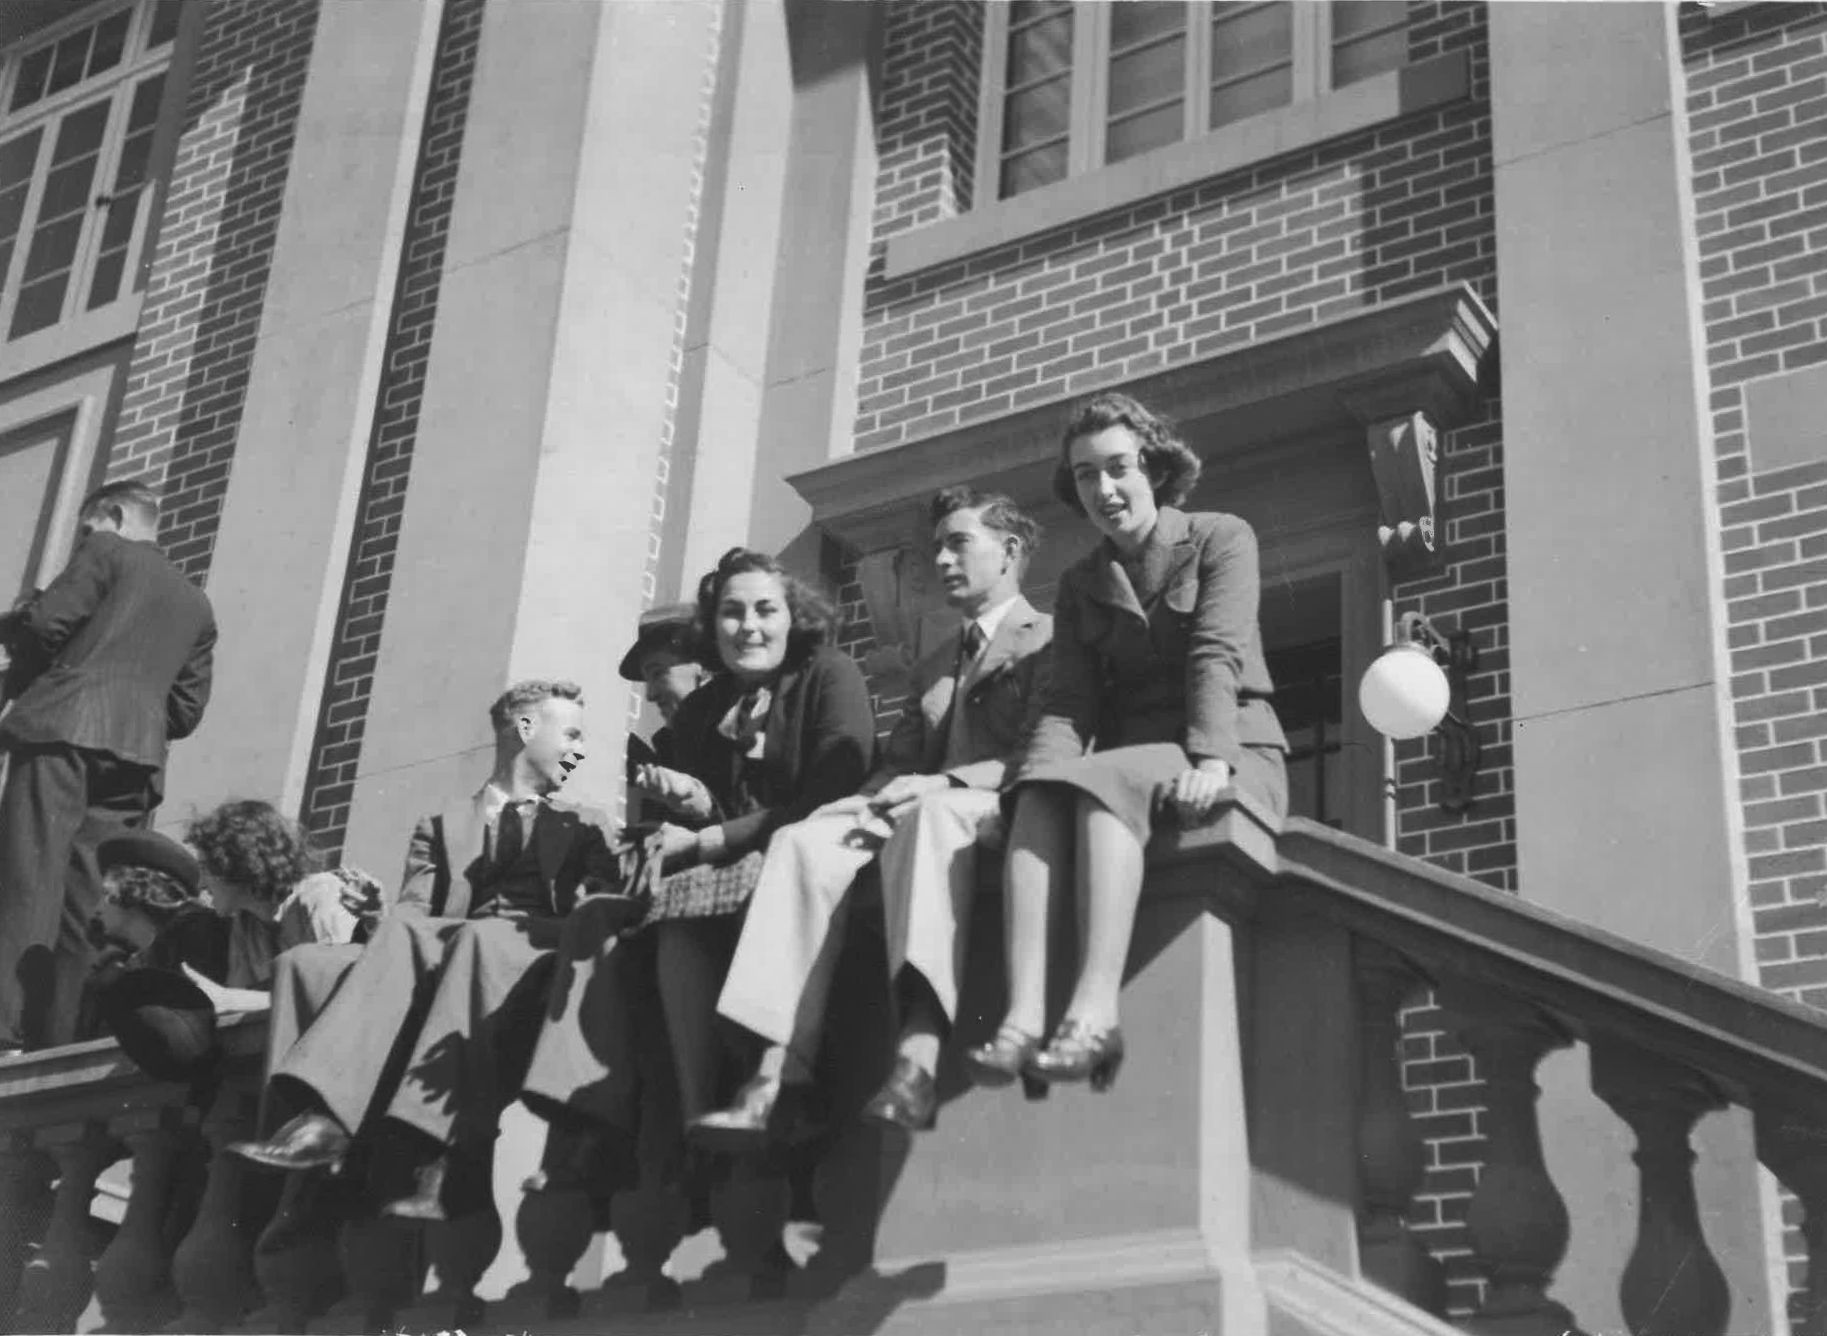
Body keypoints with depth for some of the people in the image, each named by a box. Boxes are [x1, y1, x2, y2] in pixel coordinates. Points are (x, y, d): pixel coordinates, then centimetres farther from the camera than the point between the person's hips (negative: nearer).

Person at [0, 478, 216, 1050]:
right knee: (88, 903, 1)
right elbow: (185, 711, 21)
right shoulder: (197, 605, 26)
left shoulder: (106, 550, 9)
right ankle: (54, 1041, -6)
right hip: (137, 751, 6)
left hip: (65, 728, -5)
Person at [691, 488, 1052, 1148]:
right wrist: (875, 799, -4)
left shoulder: (1048, 637, 10)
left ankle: (917, 1063, -56)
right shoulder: (931, 664, 32)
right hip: (911, 813, 6)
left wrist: (946, 782, -17)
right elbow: (898, 764, 21)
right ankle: (775, 1078, -37)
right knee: (804, 841, -23)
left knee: (930, 812, -40)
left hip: (1001, 813, -6)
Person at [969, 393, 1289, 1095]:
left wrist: (1210, 757, -27)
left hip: (1232, 759, -4)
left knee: (1103, 780, -35)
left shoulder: (1221, 538, 7)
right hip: (1130, 759, 4)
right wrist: (1040, 772, -17)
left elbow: (1217, 656, -10)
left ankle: (1094, 1013, -50)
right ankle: (1022, 1017, -47)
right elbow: (1068, 701, 4)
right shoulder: (1080, 583, 19)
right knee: (1040, 794, -30)